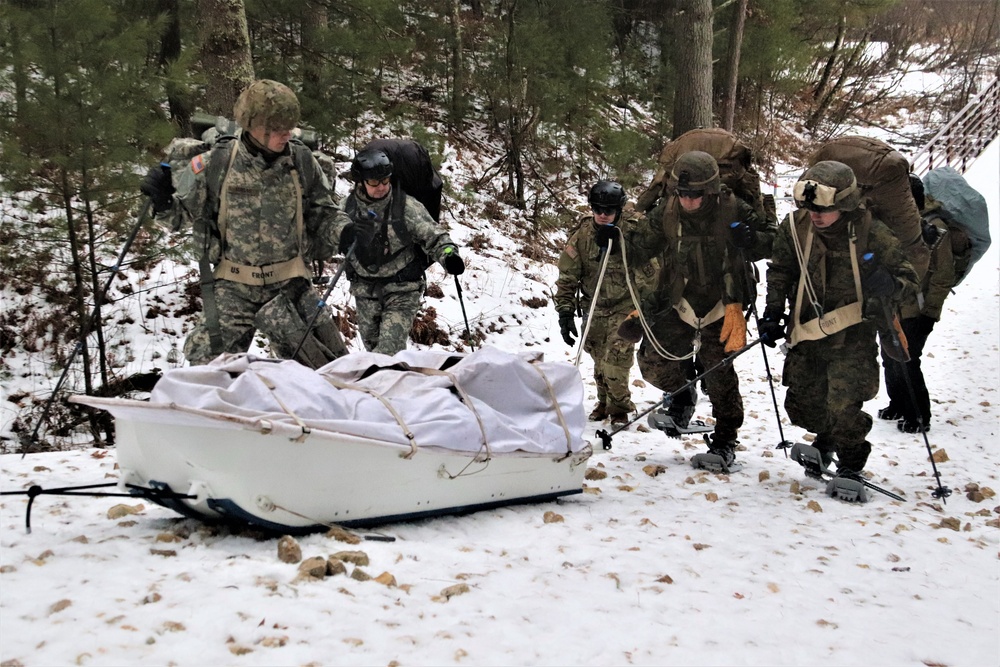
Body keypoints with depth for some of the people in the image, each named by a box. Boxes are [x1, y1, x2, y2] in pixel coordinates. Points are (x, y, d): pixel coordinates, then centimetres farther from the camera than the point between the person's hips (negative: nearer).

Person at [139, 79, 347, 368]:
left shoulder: (302, 161, -3)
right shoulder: (217, 163, -8)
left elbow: (322, 210, 14)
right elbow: (182, 211, 3)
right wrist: (162, 201, -16)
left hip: (290, 283, 1)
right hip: (233, 287, -1)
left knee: (326, 364, 2)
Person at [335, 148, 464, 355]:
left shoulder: (406, 205, -13)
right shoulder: (349, 205, -2)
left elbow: (433, 235, -11)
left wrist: (448, 253, -30)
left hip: (402, 289, -4)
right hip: (365, 289, 4)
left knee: (390, 347, -17)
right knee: (372, 344, 16)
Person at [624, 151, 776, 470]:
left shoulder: (732, 210, -15)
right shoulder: (666, 212, -7)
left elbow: (772, 239, -3)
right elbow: (642, 247, 7)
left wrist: (750, 240, -24)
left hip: (722, 305, -3)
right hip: (680, 302, 3)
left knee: (718, 375, -4)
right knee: (653, 362, -3)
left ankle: (724, 443, 14)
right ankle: (682, 395, 31)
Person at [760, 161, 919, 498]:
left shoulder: (871, 233, -14)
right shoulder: (794, 229, -5)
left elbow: (907, 275, -5)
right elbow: (780, 273, 10)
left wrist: (887, 290, -27)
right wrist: (773, 313, 3)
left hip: (853, 336, -4)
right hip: (806, 333, 4)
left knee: (843, 405, -15)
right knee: (802, 403, 12)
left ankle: (850, 468, 8)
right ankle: (826, 440, 46)